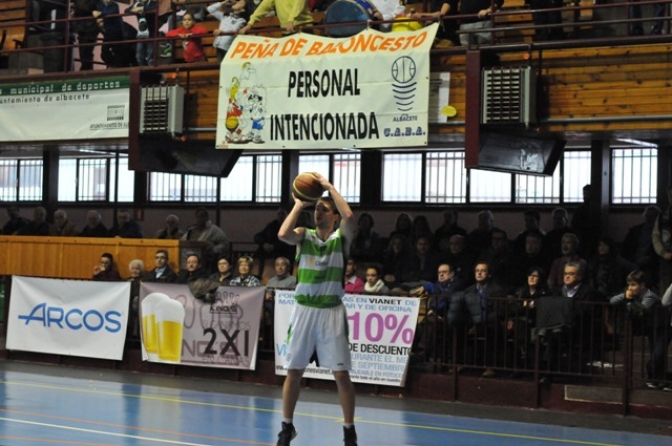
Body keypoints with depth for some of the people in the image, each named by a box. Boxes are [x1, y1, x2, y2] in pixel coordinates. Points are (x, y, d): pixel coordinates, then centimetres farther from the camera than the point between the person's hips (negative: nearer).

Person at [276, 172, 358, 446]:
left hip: (331, 311, -2)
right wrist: (299, 205, -8)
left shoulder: (341, 237, -1)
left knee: (341, 374, -2)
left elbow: (349, 215, -22)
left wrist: (329, 187, -14)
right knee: (293, 371, 6)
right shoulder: (304, 235, 5)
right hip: (304, 310, 2)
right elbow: (283, 234, -17)